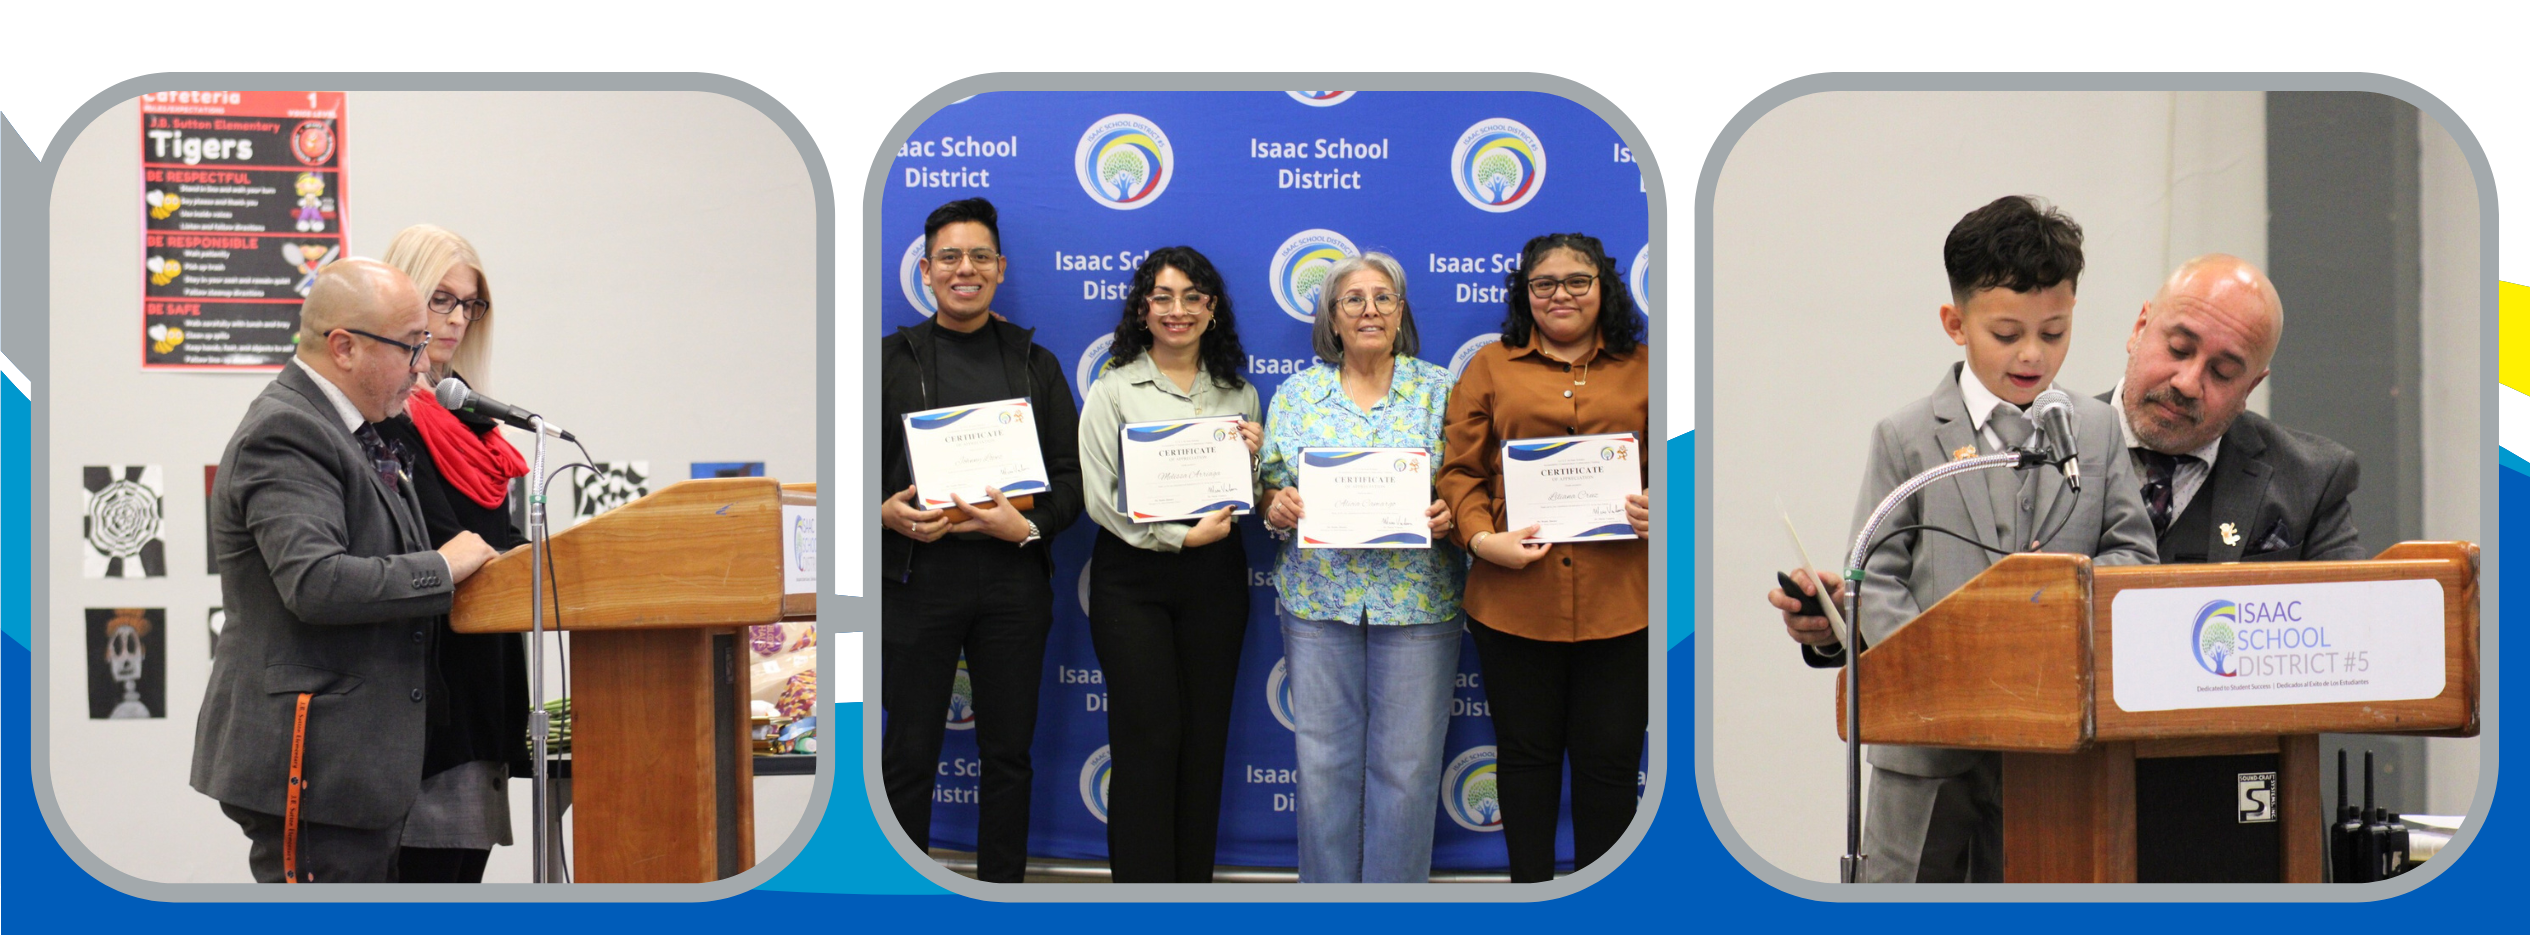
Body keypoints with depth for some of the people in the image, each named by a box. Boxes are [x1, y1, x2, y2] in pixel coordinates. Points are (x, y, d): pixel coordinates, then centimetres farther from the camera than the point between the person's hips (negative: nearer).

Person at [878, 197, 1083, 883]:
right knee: (909, 753, 2)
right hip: (916, 575, -2)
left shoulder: (1036, 363, 11)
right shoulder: (892, 359, 6)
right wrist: (886, 512, -16)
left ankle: (1003, 884, 18)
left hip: (1013, 578, 2)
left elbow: (1072, 475, 7)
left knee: (1008, 752, 8)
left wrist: (1029, 524, -13)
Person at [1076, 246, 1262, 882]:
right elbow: (1099, 496, -9)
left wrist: (1250, 458, -5)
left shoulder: (1239, 394, 10)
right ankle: (1143, 884, 6)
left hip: (1215, 577, 4)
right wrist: (1180, 536, -14)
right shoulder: (1113, 390, -2)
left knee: (1205, 736, 7)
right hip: (1133, 579, -4)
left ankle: (1195, 880, 17)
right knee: (1147, 735, -3)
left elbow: (1249, 503, 15)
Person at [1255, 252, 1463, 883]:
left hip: (1417, 600, -1)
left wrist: (1450, 516, -16)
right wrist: (1278, 507, -12)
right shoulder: (1297, 393, 9)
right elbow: (1269, 489, 10)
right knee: (1323, 760, 5)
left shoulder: (1440, 389, 5)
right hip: (1318, 596, 1)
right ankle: (1327, 893, 18)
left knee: (1405, 765, 0)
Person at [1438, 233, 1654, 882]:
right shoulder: (1492, 368, 10)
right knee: (1526, 753, 10)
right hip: (1516, 601, 0)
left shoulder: (1642, 369, 11)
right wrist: (1482, 537, -11)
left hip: (1620, 603, 0)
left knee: (1609, 760, 4)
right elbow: (1460, 470, 5)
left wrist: (1662, 511, -10)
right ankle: (1529, 888, 23)